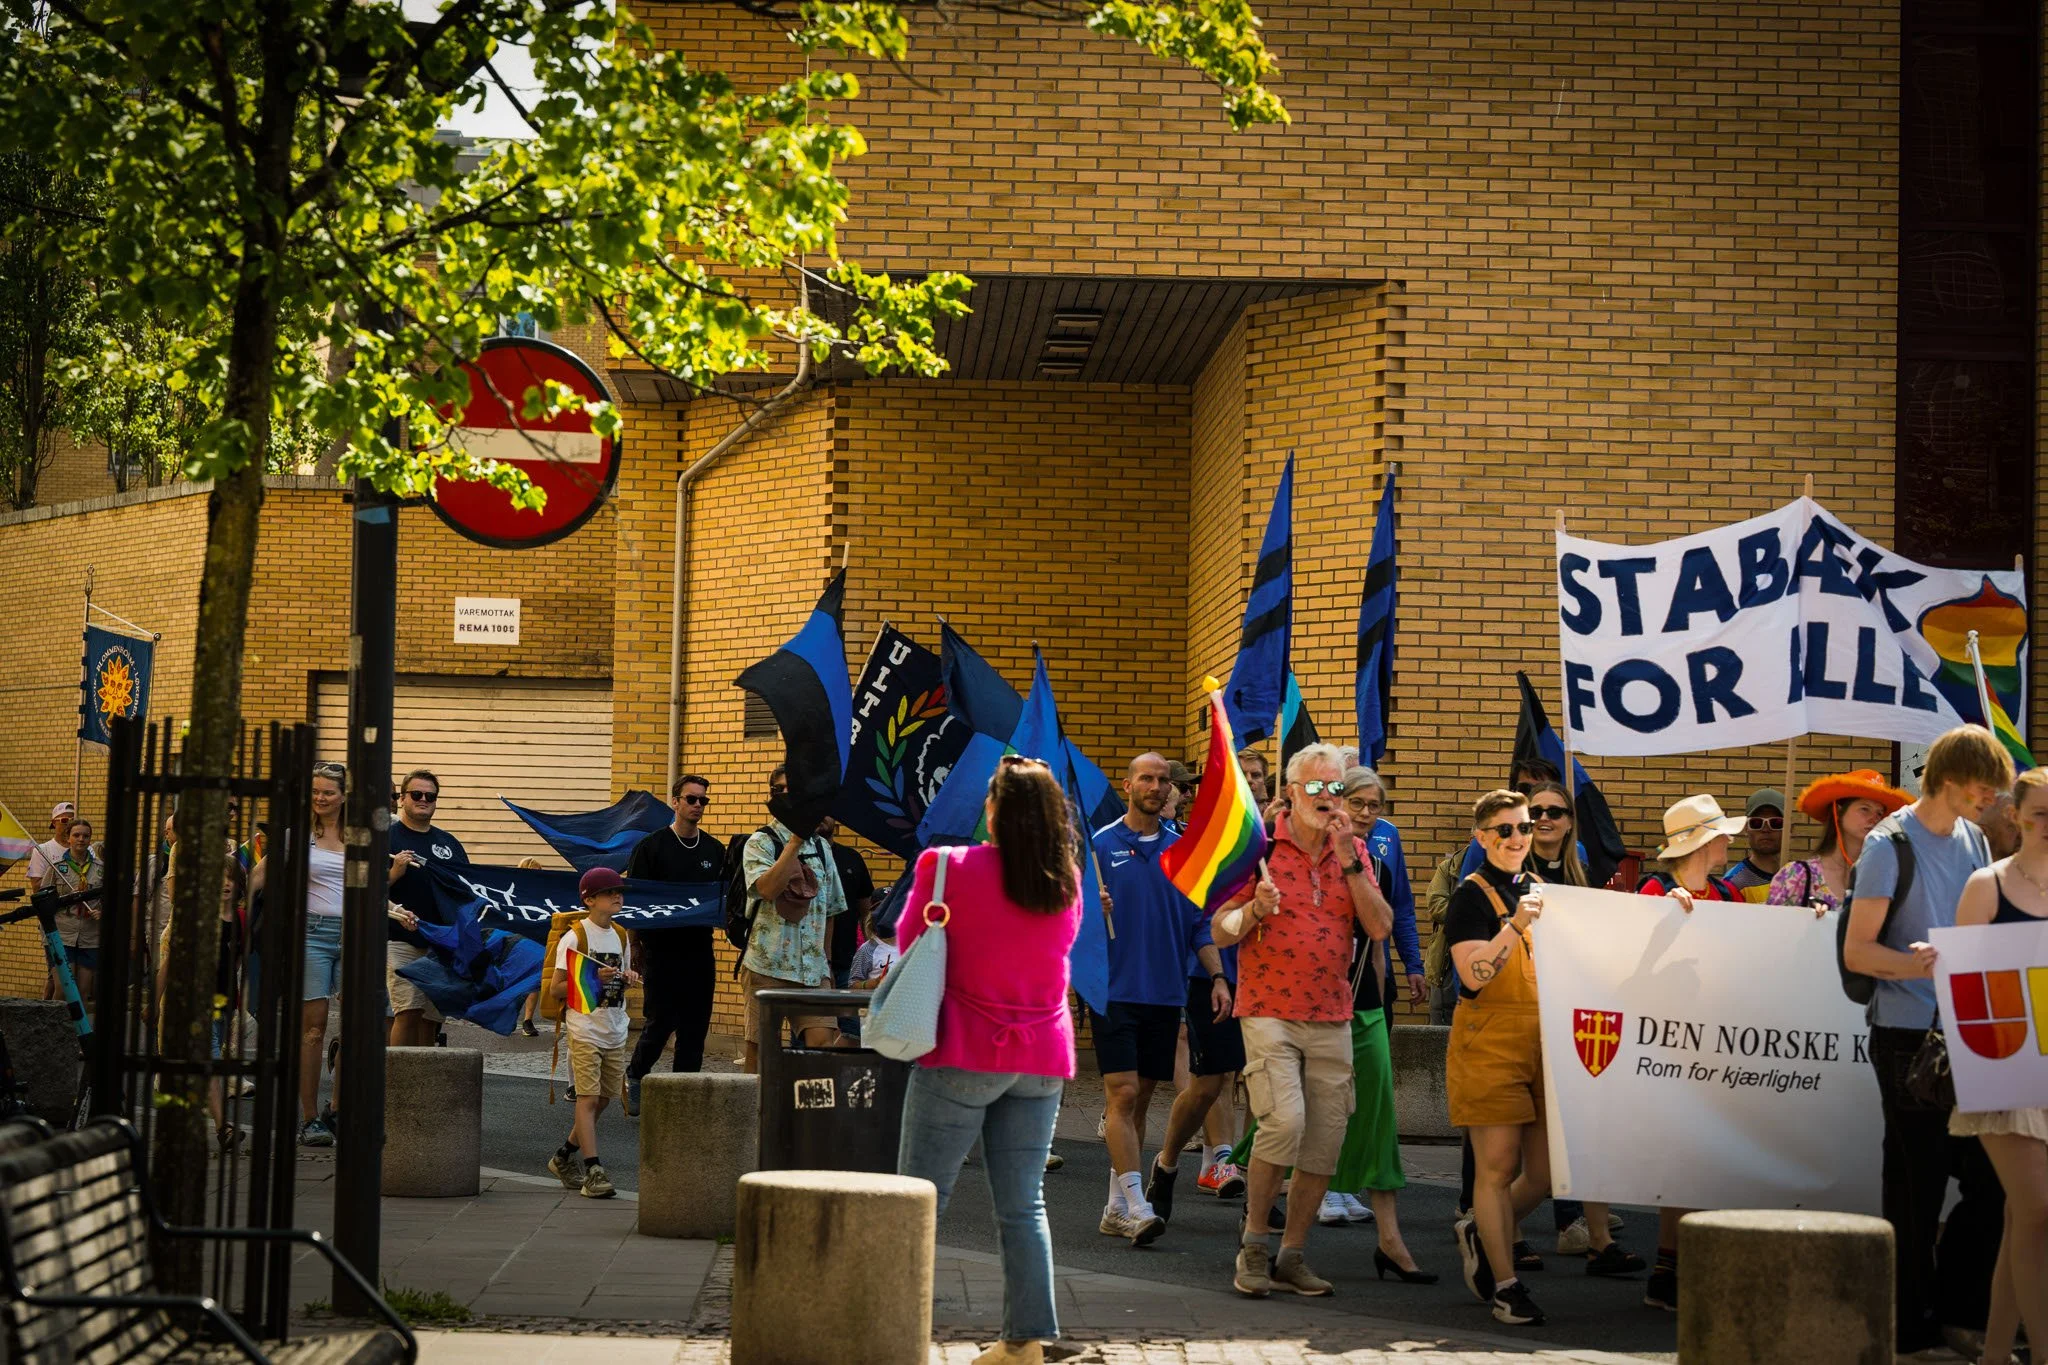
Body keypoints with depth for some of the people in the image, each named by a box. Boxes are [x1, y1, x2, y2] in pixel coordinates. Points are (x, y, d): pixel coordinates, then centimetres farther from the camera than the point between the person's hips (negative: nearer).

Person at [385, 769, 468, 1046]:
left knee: (431, 1018, 5)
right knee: (408, 1011, -17)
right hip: (399, 940, -5)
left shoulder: (449, 843, 18)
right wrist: (395, 873, -23)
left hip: (442, 942, 5)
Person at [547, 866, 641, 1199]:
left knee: (605, 1098, 11)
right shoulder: (575, 937, -8)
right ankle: (593, 1171, -13)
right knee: (588, 1097, -10)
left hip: (615, 1031, 7)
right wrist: (592, 979, -20)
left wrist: (627, 978, 1)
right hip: (585, 1030, -7)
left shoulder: (620, 937, 12)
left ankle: (564, 1156, 27)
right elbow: (556, 988, -9)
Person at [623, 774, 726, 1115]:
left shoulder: (715, 850, 12)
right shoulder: (652, 847, -2)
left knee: (695, 1025, 3)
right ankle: (635, 1077, 19)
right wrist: (635, 945, -7)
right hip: (662, 949, -4)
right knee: (660, 1021, -3)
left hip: (699, 950, 4)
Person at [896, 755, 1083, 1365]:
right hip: (1042, 1057, 4)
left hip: (963, 1053, -4)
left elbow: (908, 939, 4)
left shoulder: (948, 867, -9)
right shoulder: (1068, 882, 2)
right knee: (1024, 1203, 8)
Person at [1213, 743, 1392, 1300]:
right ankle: (1253, 1245, -3)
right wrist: (1254, 909, -20)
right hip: (1270, 1010, -4)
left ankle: (1292, 1255, 15)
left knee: (1326, 1139, 2)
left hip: (1332, 1017, 4)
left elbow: (1380, 928, -3)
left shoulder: (1354, 852, 9)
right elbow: (1220, 931, 1)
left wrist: (1349, 860, -10)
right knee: (1284, 1120, -20)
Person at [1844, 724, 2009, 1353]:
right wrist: (1912, 964, -29)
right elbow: (1856, 950, -11)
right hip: (1908, 1034, -6)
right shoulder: (1891, 844, -9)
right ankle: (1911, 1321, 7)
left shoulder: (1974, 840, 11)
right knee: (1916, 1175, -1)